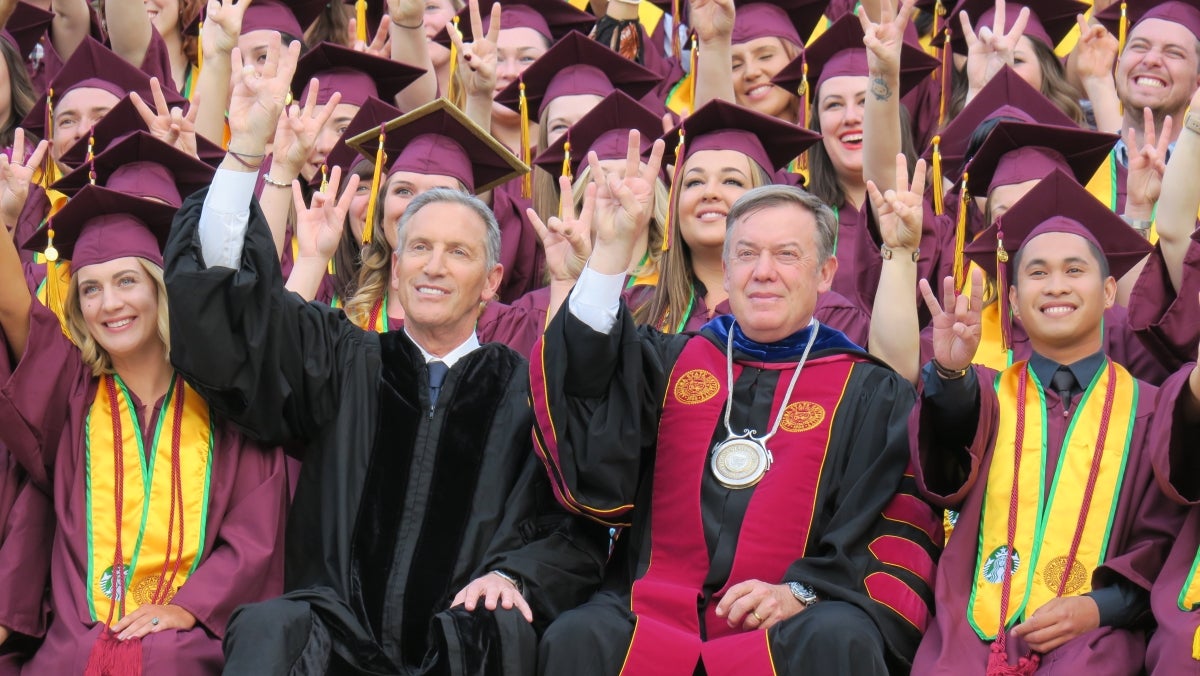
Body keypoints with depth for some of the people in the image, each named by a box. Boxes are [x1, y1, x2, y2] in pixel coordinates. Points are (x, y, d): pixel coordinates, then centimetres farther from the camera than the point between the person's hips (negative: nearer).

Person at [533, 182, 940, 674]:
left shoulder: (869, 394, 16)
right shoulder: (670, 363, 23)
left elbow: (905, 532, 6)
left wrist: (803, 592, -13)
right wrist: (611, 248, -4)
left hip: (787, 631, -2)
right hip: (655, 614, 2)